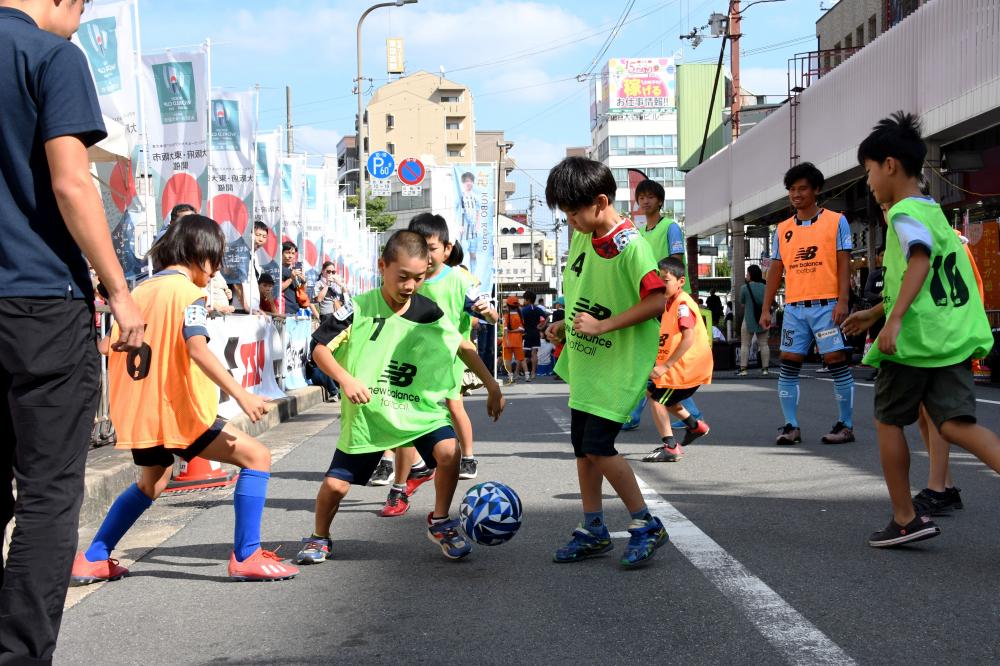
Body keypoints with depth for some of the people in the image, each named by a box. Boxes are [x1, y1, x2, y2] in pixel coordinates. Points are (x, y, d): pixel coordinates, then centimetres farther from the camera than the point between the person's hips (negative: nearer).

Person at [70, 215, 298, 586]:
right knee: (256, 456, -2)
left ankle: (92, 559, 29)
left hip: (138, 413, 8)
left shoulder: (140, 291, 13)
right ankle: (246, 557, -8)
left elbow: (112, 348, 18)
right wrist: (240, 394, -28)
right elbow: (197, 348, -24)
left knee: (151, 484, 31)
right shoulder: (188, 292, -9)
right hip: (177, 412, -8)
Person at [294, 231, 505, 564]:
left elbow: (464, 347, 10)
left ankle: (440, 523, 0)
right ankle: (319, 539, 30)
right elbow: (320, 349, -8)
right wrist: (346, 379, -24)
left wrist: (492, 387, 8)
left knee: (448, 451, -25)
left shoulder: (429, 313, -4)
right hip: (367, 413, -1)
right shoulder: (359, 309, -11)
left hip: (420, 409, 1)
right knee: (335, 485, -2)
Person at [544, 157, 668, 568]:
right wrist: (571, 323, 17)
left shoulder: (630, 245, -20)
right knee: (582, 447, 12)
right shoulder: (582, 236, 5)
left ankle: (646, 526, 4)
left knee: (598, 447, -12)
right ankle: (593, 530, 24)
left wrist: (603, 325, -24)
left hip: (619, 364, -9)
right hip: (585, 361, 9)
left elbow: (657, 301, -25)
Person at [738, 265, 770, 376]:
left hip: (749, 319, -3)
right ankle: (765, 368, 6)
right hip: (763, 319, 4)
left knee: (745, 344, 0)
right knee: (764, 344, 7)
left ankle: (743, 368, -6)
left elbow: (742, 304, -1)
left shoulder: (745, 288, -10)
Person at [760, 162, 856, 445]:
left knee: (836, 362, -4)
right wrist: (766, 309, 8)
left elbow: (844, 264, -2)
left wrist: (842, 302, -12)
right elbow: (775, 270, 14)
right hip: (794, 307, 4)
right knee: (788, 365, 0)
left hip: (826, 305, -4)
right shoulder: (783, 229, 13)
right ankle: (791, 425, 7)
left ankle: (846, 425, 5)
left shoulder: (836, 221, 2)